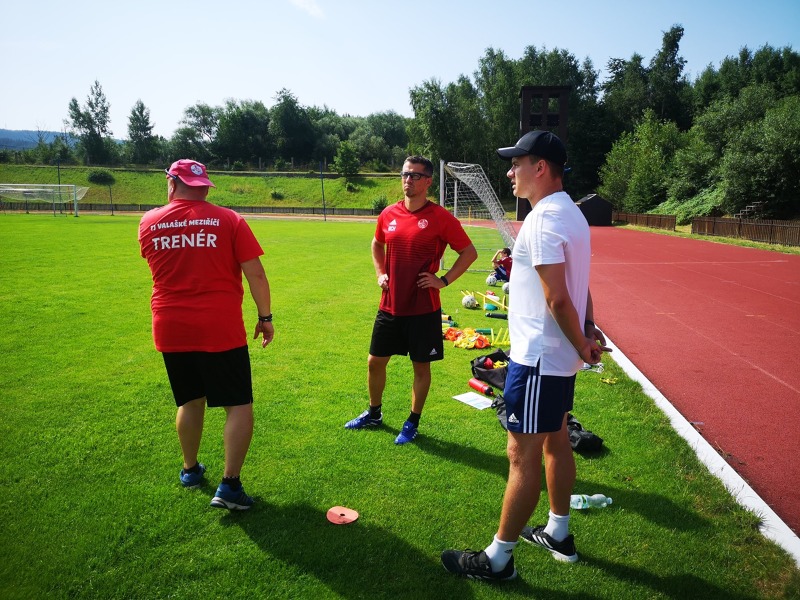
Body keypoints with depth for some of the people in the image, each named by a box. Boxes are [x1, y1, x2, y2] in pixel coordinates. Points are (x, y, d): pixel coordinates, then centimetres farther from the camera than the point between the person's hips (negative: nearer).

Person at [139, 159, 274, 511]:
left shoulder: (149, 223, 4)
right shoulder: (227, 220, -6)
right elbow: (255, 274, -9)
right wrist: (265, 316, 0)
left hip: (170, 332, 4)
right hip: (221, 330, -4)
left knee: (190, 402, 22)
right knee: (239, 405, 4)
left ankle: (190, 470, 36)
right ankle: (229, 485, 0)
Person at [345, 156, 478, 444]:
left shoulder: (440, 217, -10)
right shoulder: (388, 214, 3)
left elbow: (469, 252, -4)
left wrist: (444, 280, -11)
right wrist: (380, 273, 10)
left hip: (423, 309, -4)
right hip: (390, 305, 5)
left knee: (421, 365, 8)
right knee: (375, 361, 13)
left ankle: (413, 422, 26)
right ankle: (374, 413, 36)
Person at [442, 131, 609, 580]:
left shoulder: (543, 218, -20)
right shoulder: (570, 211, 12)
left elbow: (557, 298, -22)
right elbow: (577, 285, 13)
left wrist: (582, 346, -10)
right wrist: (589, 329, 2)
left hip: (537, 358, -10)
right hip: (559, 356, 10)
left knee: (523, 455, -1)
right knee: (555, 442, 20)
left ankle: (498, 559, 12)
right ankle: (558, 534, 36)